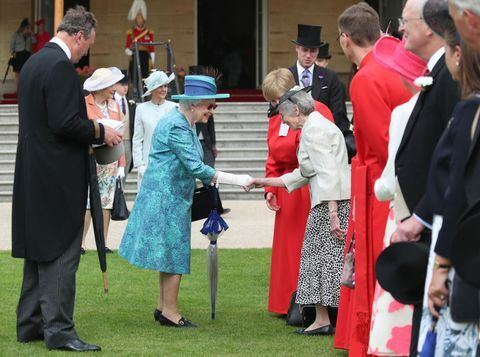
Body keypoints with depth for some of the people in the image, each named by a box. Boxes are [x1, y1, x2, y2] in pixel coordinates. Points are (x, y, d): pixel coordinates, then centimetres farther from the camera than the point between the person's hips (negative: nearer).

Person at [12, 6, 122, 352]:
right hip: (58, 177, -10)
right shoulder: (61, 65, -17)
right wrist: (100, 131, -9)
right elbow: (65, 122, -23)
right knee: (62, 252, -6)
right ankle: (59, 329, -7)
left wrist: (90, 130, 17)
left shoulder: (34, 62, 13)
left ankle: (30, 324, 19)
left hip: (34, 175, 10)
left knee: (39, 251, 15)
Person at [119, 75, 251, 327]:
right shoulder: (176, 127, -21)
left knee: (169, 253, 13)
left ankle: (163, 307, 20)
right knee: (174, 253, -4)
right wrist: (235, 180, -26)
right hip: (167, 197, -10)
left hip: (173, 196, 10)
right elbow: (196, 168, -26)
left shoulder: (185, 124, 11)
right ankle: (169, 312, 2)